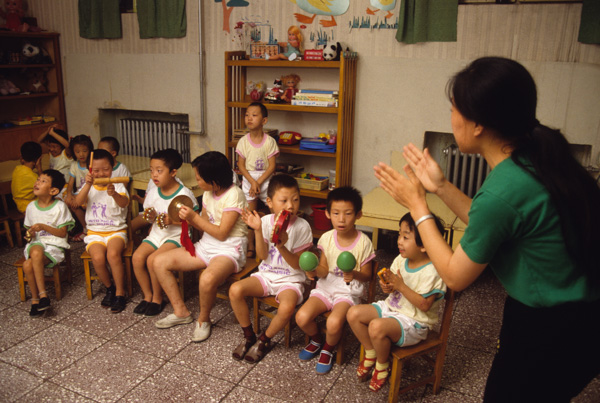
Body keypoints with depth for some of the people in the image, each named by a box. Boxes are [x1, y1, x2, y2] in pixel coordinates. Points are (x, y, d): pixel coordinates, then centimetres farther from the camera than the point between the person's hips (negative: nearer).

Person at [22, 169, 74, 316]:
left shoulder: (60, 207, -5)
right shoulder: (31, 207, 9)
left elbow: (63, 233, -6)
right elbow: (29, 229, 19)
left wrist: (43, 227, -16)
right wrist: (30, 234, -4)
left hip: (54, 245, -4)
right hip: (36, 243, 4)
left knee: (28, 265, -30)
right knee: (36, 251, -33)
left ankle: (35, 298, -12)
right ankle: (42, 294, -24)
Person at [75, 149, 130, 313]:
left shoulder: (117, 186, 0)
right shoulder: (89, 187, 9)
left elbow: (124, 203, -21)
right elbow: (78, 202, -11)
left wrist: (114, 194, -43)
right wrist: (88, 185, -24)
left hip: (116, 230, -2)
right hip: (95, 232, 2)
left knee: (113, 254, -31)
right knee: (98, 257, -27)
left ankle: (120, 293, -14)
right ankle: (109, 288, 1)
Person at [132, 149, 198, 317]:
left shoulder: (184, 194, -13)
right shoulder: (153, 193, 6)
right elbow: (150, 218, 17)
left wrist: (173, 221, -22)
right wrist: (150, 217, -7)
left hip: (176, 236, -6)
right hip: (156, 234, 6)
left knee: (152, 259, -25)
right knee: (137, 257, -17)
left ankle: (157, 298, -2)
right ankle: (147, 295, 3)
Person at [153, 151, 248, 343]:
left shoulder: (233, 195, -17)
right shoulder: (208, 193, 7)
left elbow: (221, 233, -19)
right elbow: (204, 225, 13)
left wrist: (194, 217, -17)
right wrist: (187, 217, -5)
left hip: (229, 250, -8)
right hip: (206, 246, 9)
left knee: (207, 279, -39)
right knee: (160, 262, -1)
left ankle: (203, 320, -6)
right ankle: (181, 312, 10)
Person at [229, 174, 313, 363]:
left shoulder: (302, 227, -12)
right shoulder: (266, 221, -4)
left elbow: (297, 264, -11)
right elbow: (263, 256, -6)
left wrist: (282, 247, -28)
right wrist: (258, 231, -19)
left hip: (290, 279, -3)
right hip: (267, 274, 4)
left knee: (287, 307, -33)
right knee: (235, 290, -20)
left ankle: (264, 340, -1)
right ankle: (249, 336, 4)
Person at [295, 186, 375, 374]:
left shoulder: (363, 243, -12)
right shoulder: (327, 238, -2)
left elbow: (366, 275, -4)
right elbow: (324, 270, 2)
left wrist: (354, 274, -26)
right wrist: (315, 271, -21)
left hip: (349, 291, -3)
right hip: (326, 287, 4)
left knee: (334, 323, -30)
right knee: (302, 317, -18)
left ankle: (328, 349, 7)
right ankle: (316, 339, 18)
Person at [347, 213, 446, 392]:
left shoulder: (432, 272, -22)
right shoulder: (401, 260, -1)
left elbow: (424, 305, -24)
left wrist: (400, 286, -27)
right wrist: (387, 286, -15)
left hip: (413, 321, -8)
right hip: (390, 307, 8)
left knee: (376, 327, -33)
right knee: (353, 313, -7)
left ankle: (382, 366, -2)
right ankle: (371, 354, 11)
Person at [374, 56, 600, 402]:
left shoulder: (501, 191, -30)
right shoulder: (537, 155, -5)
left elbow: (455, 276, -14)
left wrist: (417, 205, -8)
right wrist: (441, 186, 3)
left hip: (550, 335, -8)